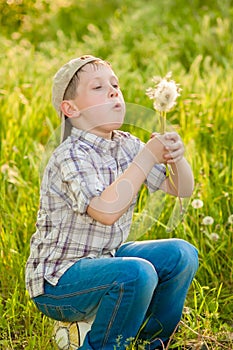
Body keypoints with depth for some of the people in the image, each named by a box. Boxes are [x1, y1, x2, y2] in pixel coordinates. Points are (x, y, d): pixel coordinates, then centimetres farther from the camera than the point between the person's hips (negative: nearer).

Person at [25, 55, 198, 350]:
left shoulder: (127, 145, 4)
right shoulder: (71, 156, -21)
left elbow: (181, 190, 9)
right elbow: (106, 210, -37)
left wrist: (176, 157, -14)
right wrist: (148, 157, -30)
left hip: (103, 259, 8)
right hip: (58, 279, -8)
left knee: (181, 254, -1)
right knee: (138, 272, -32)